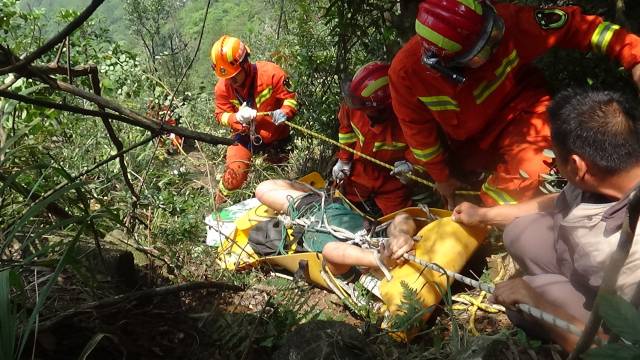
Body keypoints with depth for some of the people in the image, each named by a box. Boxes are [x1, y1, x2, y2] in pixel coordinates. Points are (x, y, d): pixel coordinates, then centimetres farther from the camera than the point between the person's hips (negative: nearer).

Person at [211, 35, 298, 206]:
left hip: (275, 135, 0)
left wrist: (283, 113, -40)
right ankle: (218, 204, 15)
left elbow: (291, 99, -18)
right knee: (234, 178, -13)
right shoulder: (223, 87, -17)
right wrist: (237, 117, -32)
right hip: (246, 136, 0)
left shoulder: (270, 73, -25)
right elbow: (221, 115, -10)